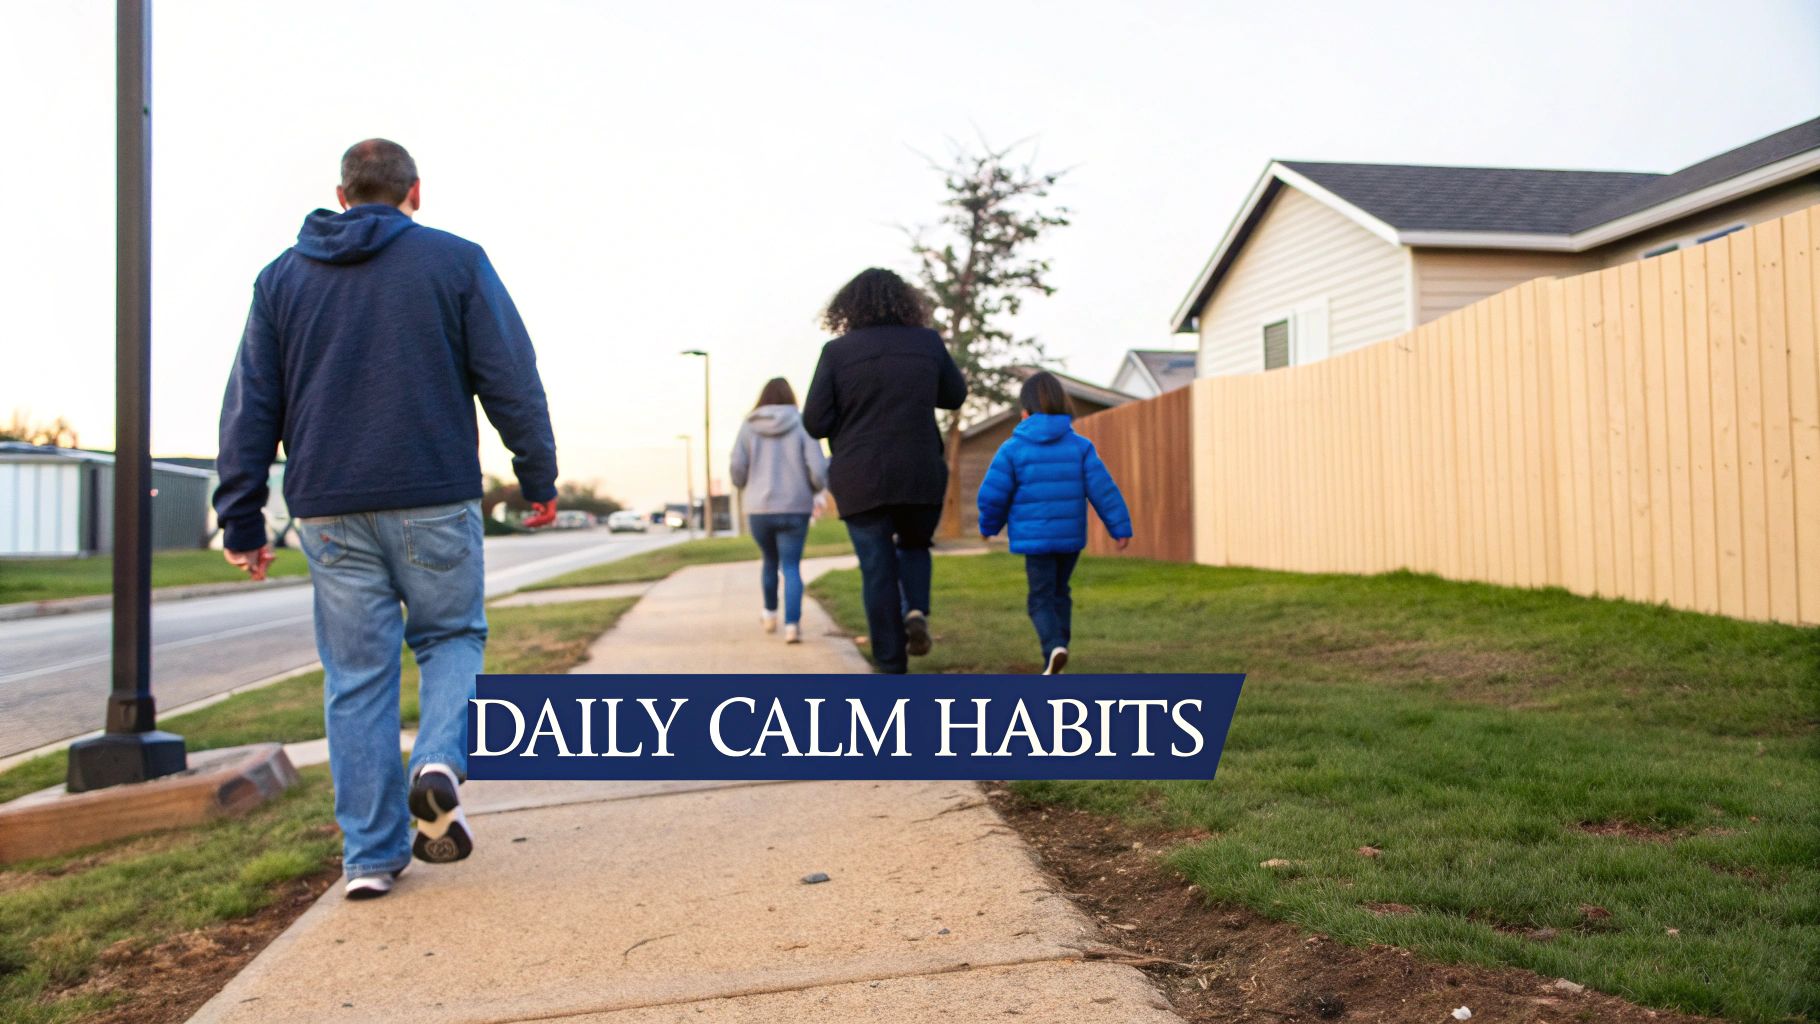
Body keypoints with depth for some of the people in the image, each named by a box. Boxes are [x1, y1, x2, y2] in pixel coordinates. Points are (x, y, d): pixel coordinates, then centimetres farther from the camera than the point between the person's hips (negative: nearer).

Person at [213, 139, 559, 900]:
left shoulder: (282, 276, 12)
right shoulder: (456, 262, 3)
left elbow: (250, 405, 9)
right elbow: (512, 381, -2)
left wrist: (242, 518, 10)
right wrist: (538, 478, 6)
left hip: (329, 509, 3)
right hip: (434, 498, -2)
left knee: (356, 675, 7)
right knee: (452, 636, 15)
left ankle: (371, 852, 9)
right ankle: (440, 762, -12)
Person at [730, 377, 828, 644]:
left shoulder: (749, 426, 1)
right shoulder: (802, 424, -2)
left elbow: (737, 470, -3)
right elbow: (818, 469, -9)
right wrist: (814, 490, 13)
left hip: (759, 509, 2)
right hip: (795, 508, -2)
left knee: (770, 561, 23)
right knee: (791, 566, 3)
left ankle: (770, 614, 37)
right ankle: (792, 624, -11)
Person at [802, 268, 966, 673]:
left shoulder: (837, 351, -3)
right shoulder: (928, 342, 2)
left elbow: (815, 423, -5)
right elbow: (955, 395, 16)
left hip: (860, 480, -1)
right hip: (920, 475, 1)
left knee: (878, 571, 6)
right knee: (914, 545, 25)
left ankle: (891, 663, 8)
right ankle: (916, 611, -1)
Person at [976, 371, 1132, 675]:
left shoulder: (1013, 448, -6)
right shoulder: (1080, 446, 1)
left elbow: (992, 494, -5)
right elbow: (1103, 488, -5)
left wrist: (989, 525, 13)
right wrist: (1120, 527, -2)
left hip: (1035, 537, -3)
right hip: (1071, 536, 3)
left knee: (1041, 598, 5)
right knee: (1060, 593, 19)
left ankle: (1054, 648, -20)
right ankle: (1053, 663, 21)